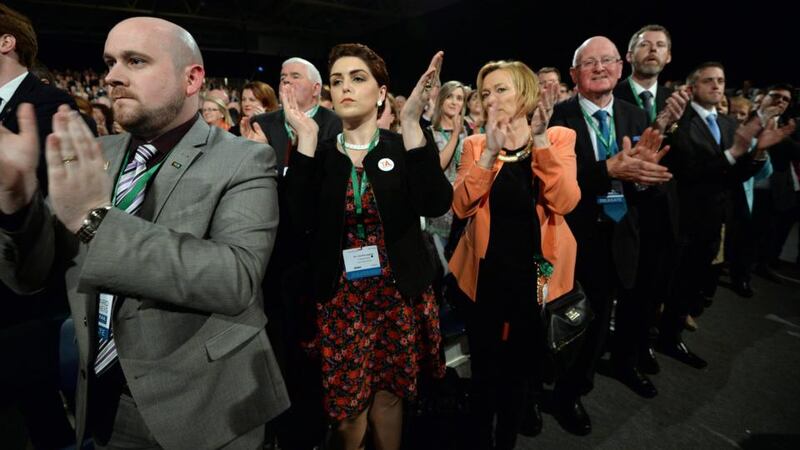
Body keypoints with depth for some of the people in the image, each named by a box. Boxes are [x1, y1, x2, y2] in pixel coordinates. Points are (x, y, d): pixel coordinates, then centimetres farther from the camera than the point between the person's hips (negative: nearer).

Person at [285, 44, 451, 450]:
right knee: (346, 401, 12)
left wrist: (412, 124, -27)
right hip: (339, 297, 1)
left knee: (388, 393, 16)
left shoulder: (403, 148, -3)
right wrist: (306, 138, -19)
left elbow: (436, 204, -21)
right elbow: (302, 218, -16)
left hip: (398, 294, 0)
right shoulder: (320, 153, 0)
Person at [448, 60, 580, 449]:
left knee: (520, 366, 17)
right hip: (485, 271, 0)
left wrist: (540, 140, -24)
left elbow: (565, 202, -17)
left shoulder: (559, 137, -2)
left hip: (536, 271, 0)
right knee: (484, 369, 10)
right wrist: (491, 151, -23)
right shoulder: (475, 144, 0)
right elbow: (461, 206, -13)